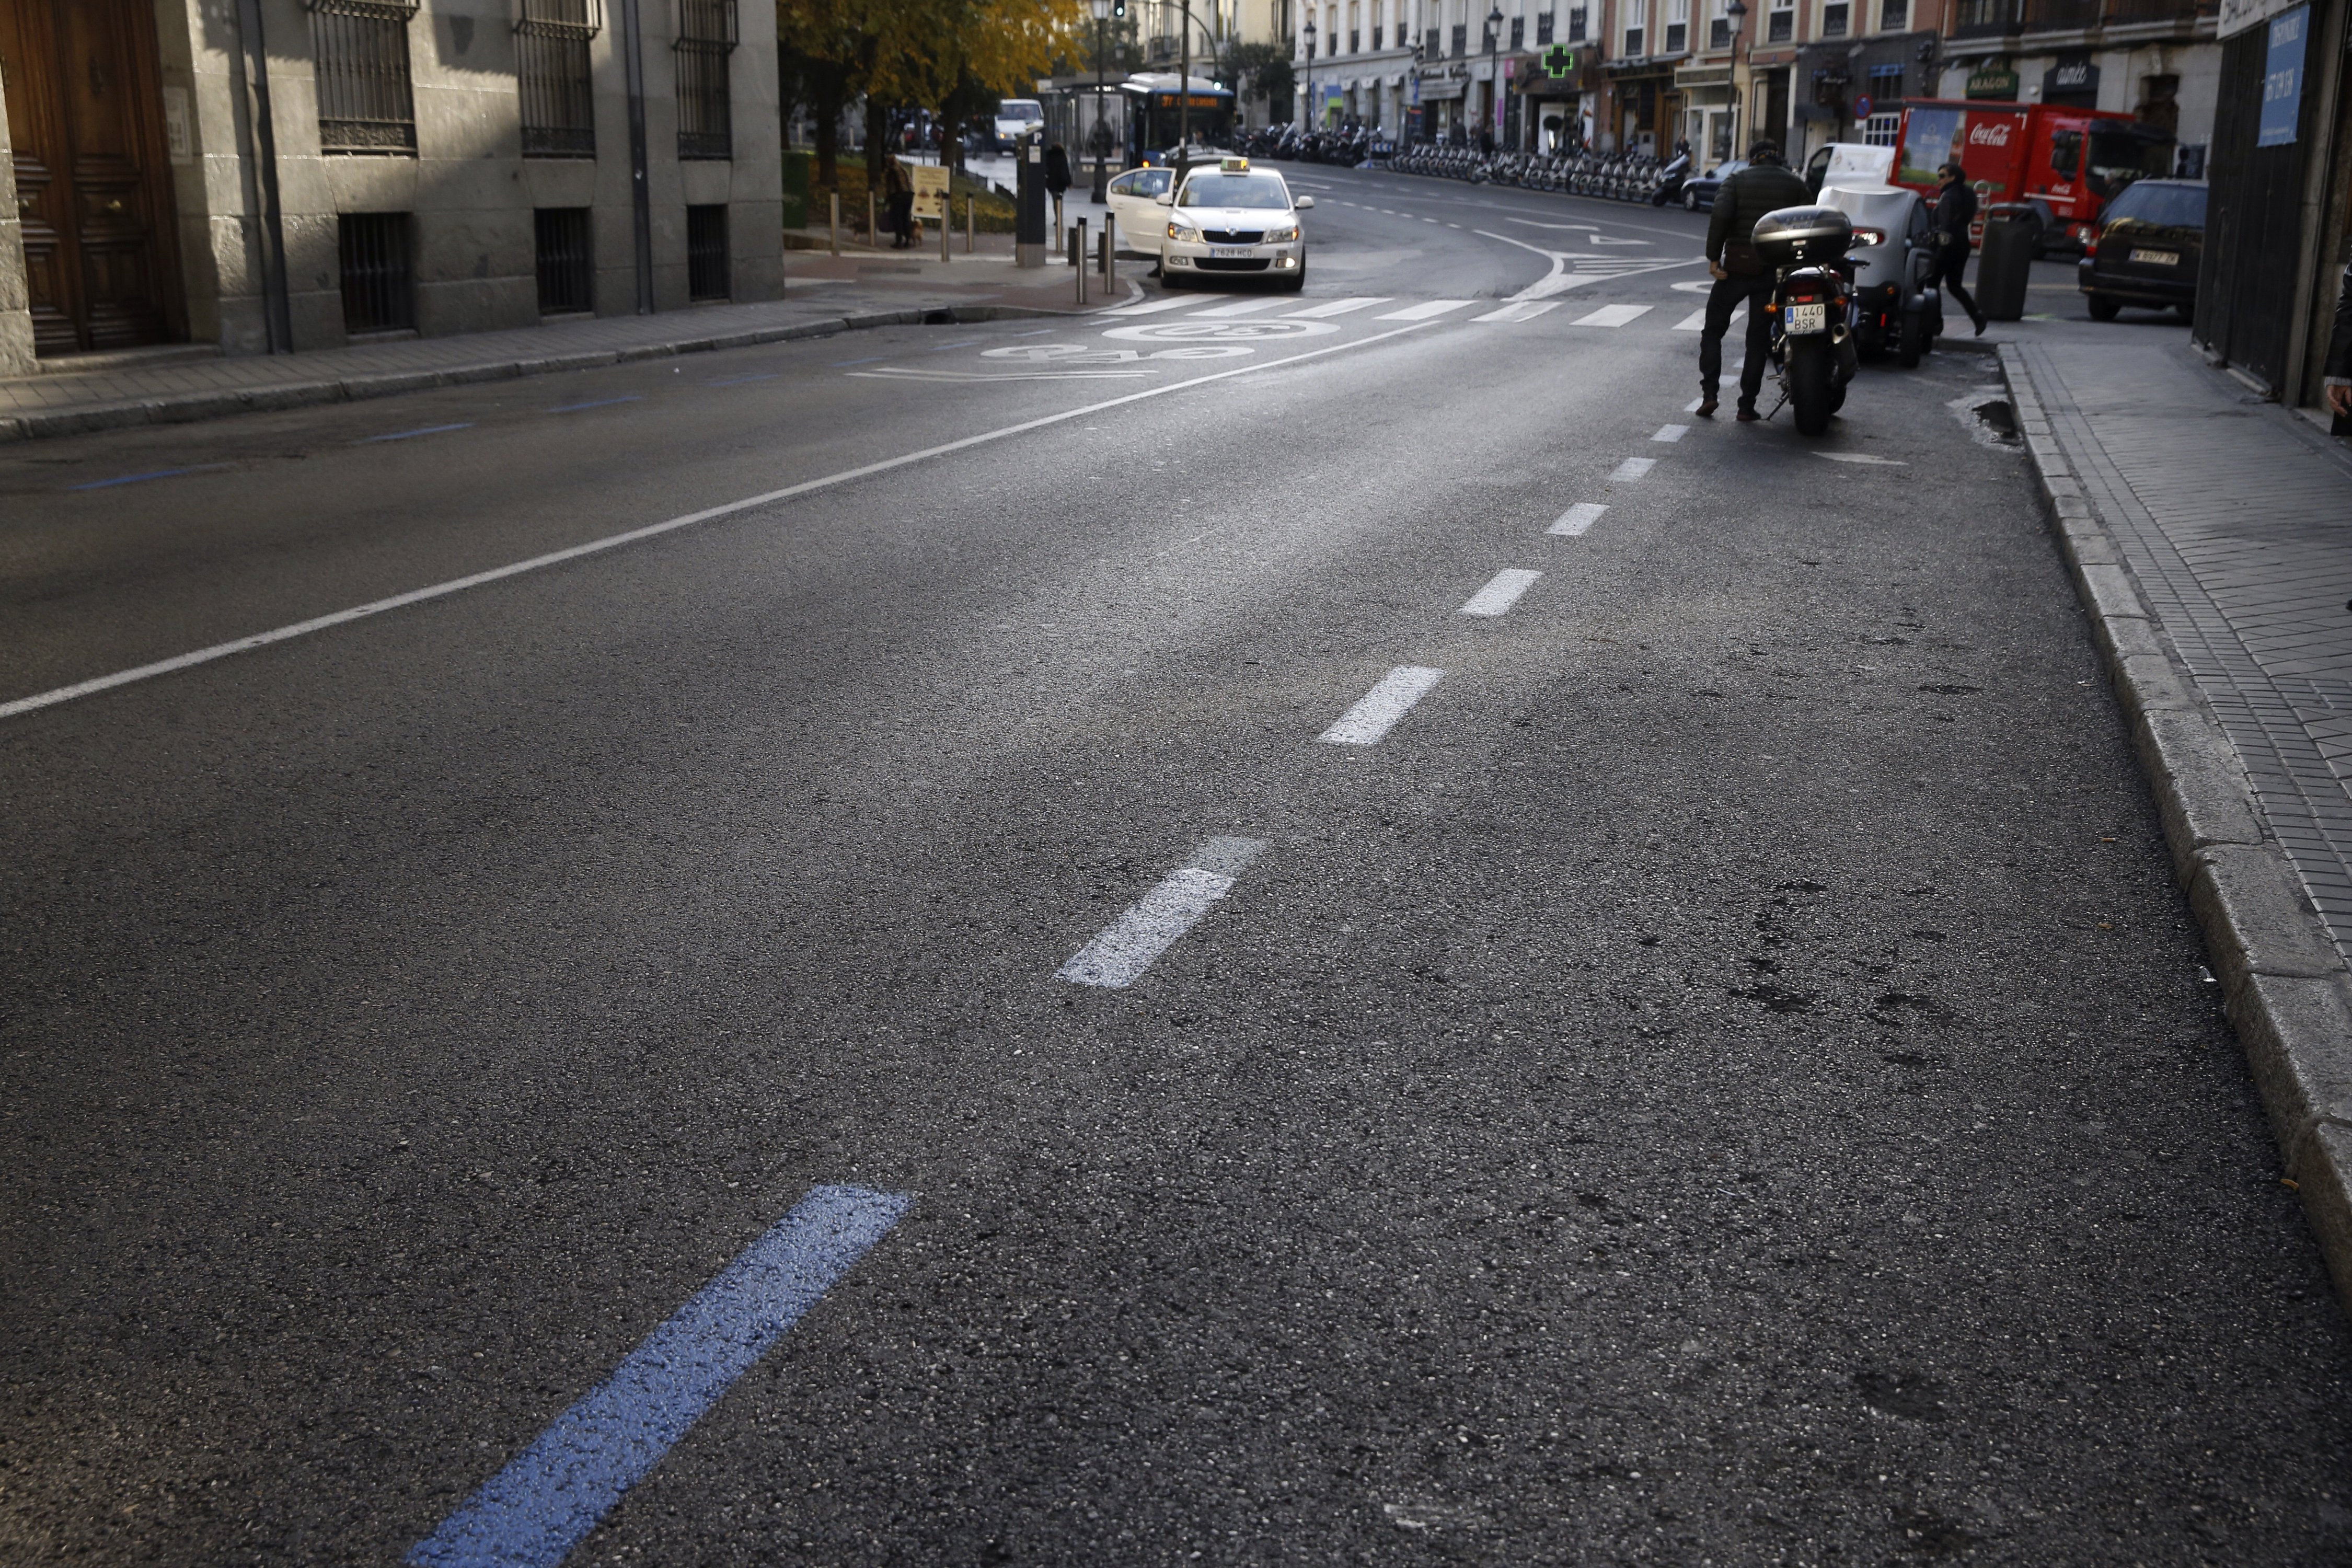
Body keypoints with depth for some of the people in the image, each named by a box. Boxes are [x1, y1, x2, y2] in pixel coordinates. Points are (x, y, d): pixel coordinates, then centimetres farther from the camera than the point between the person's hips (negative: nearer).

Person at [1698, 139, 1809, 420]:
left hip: (1737, 267, -1)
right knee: (1759, 339, 8)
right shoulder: (1795, 185, 9)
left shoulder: (1737, 180, 4)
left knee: (1713, 331, 11)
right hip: (1774, 270, 2)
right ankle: (1747, 405, 5)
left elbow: (1721, 215, -13)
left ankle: (1709, 394, -2)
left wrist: (1713, 257, -11)